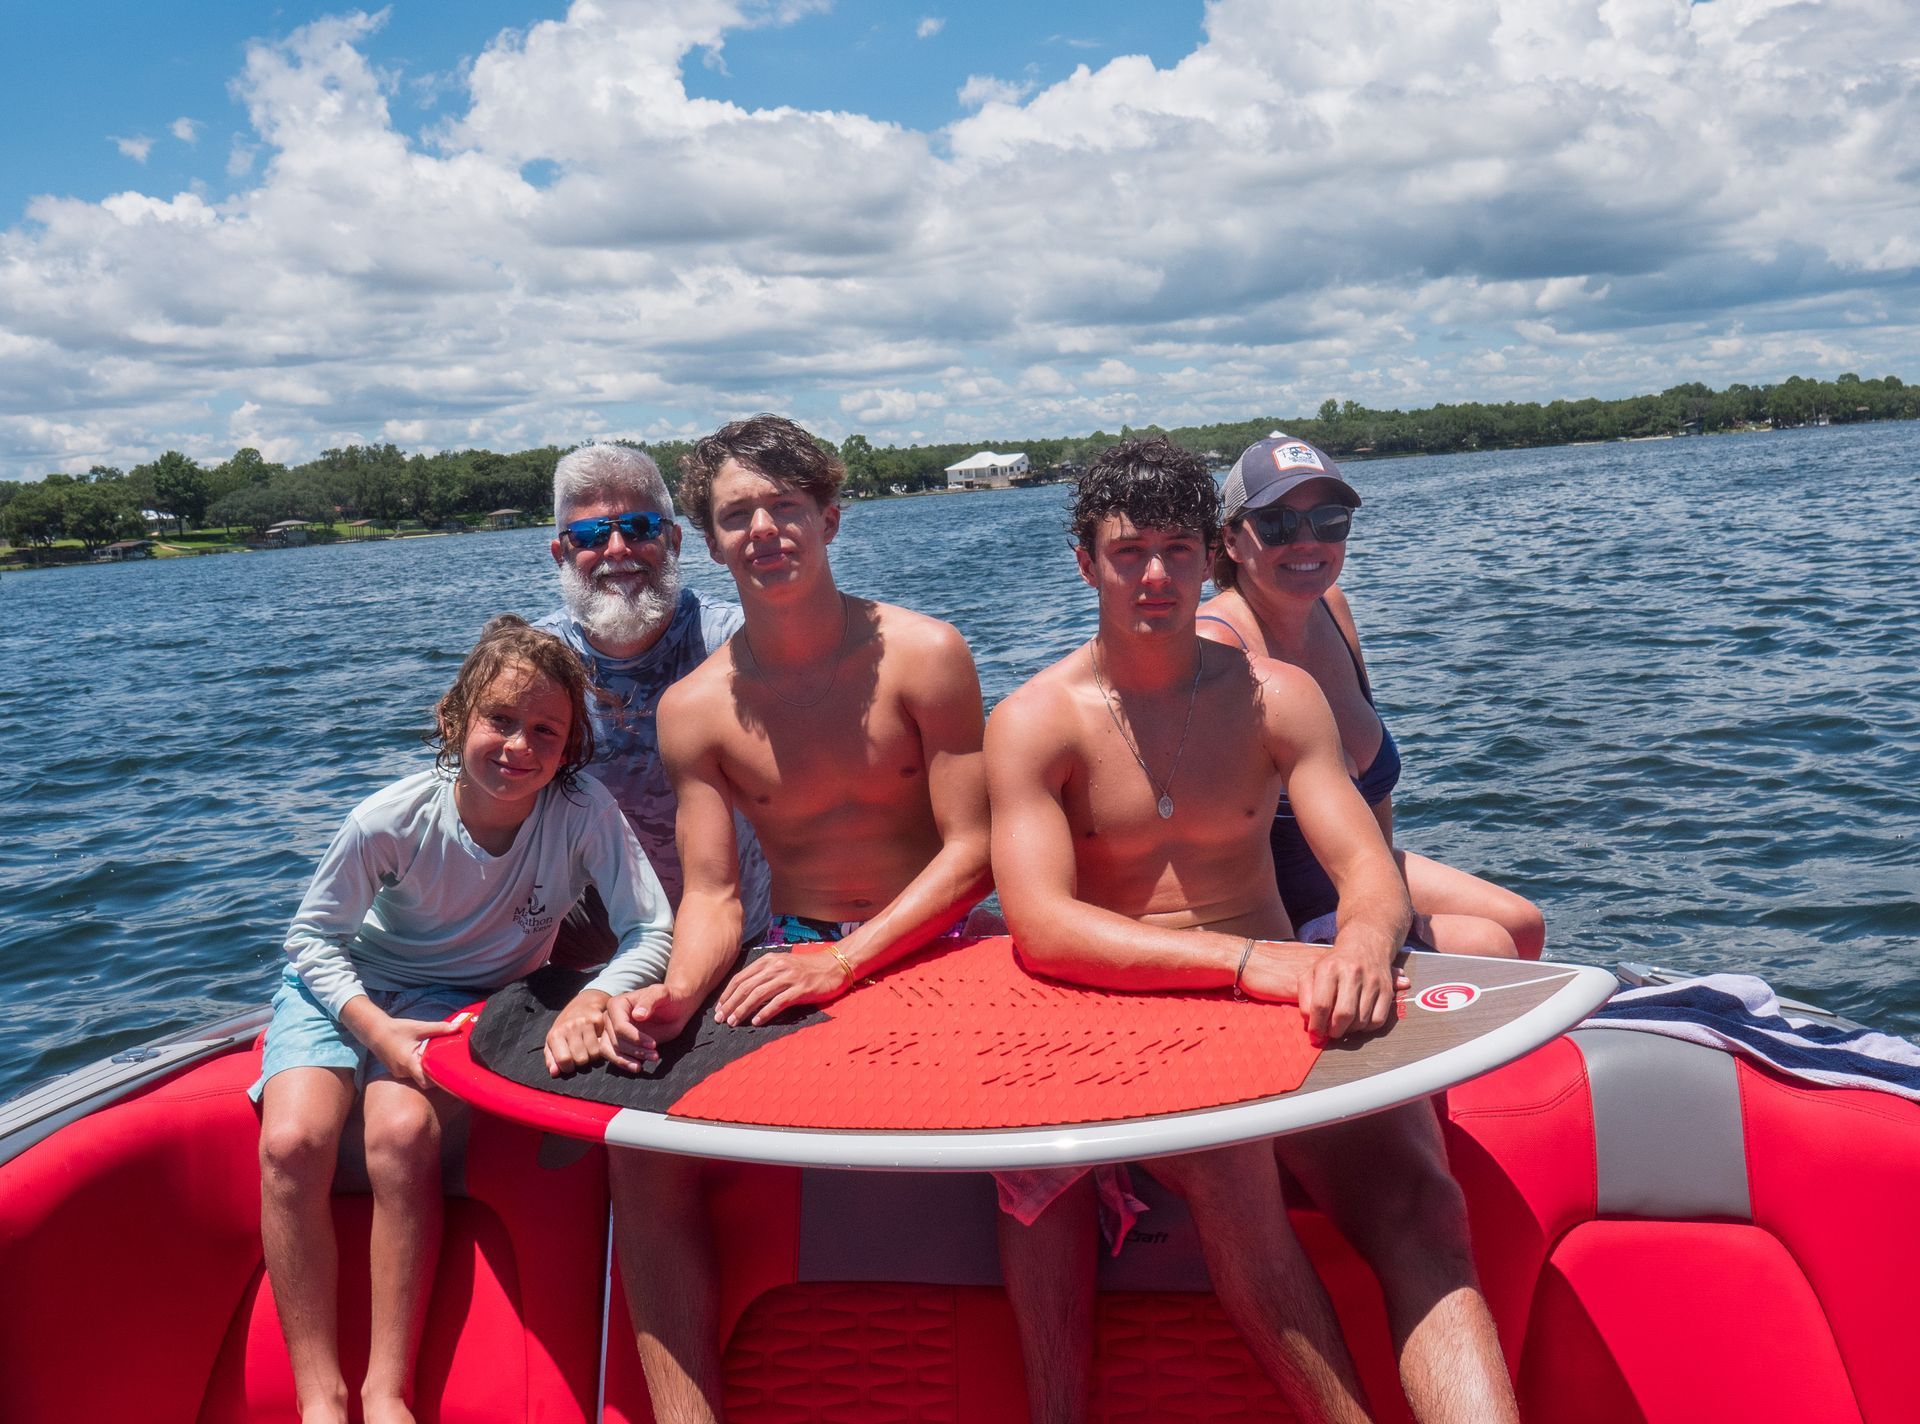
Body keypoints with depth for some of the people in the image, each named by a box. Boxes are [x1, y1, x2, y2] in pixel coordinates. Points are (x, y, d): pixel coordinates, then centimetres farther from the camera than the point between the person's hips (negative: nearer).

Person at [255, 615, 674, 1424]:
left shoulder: (583, 811, -23)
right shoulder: (393, 820, -23)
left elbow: (651, 929, -21)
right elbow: (315, 937, -10)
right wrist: (375, 1028, -25)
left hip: (466, 1001, 0)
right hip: (344, 987, 1)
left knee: (402, 1132, -29)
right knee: (292, 1142, -25)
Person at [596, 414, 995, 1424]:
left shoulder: (923, 655, -8)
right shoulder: (696, 708, -1)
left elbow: (971, 848, -10)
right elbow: (712, 895, -2)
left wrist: (844, 962, -22)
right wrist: (676, 993, -25)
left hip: (935, 950, -2)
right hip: (797, 962, 3)